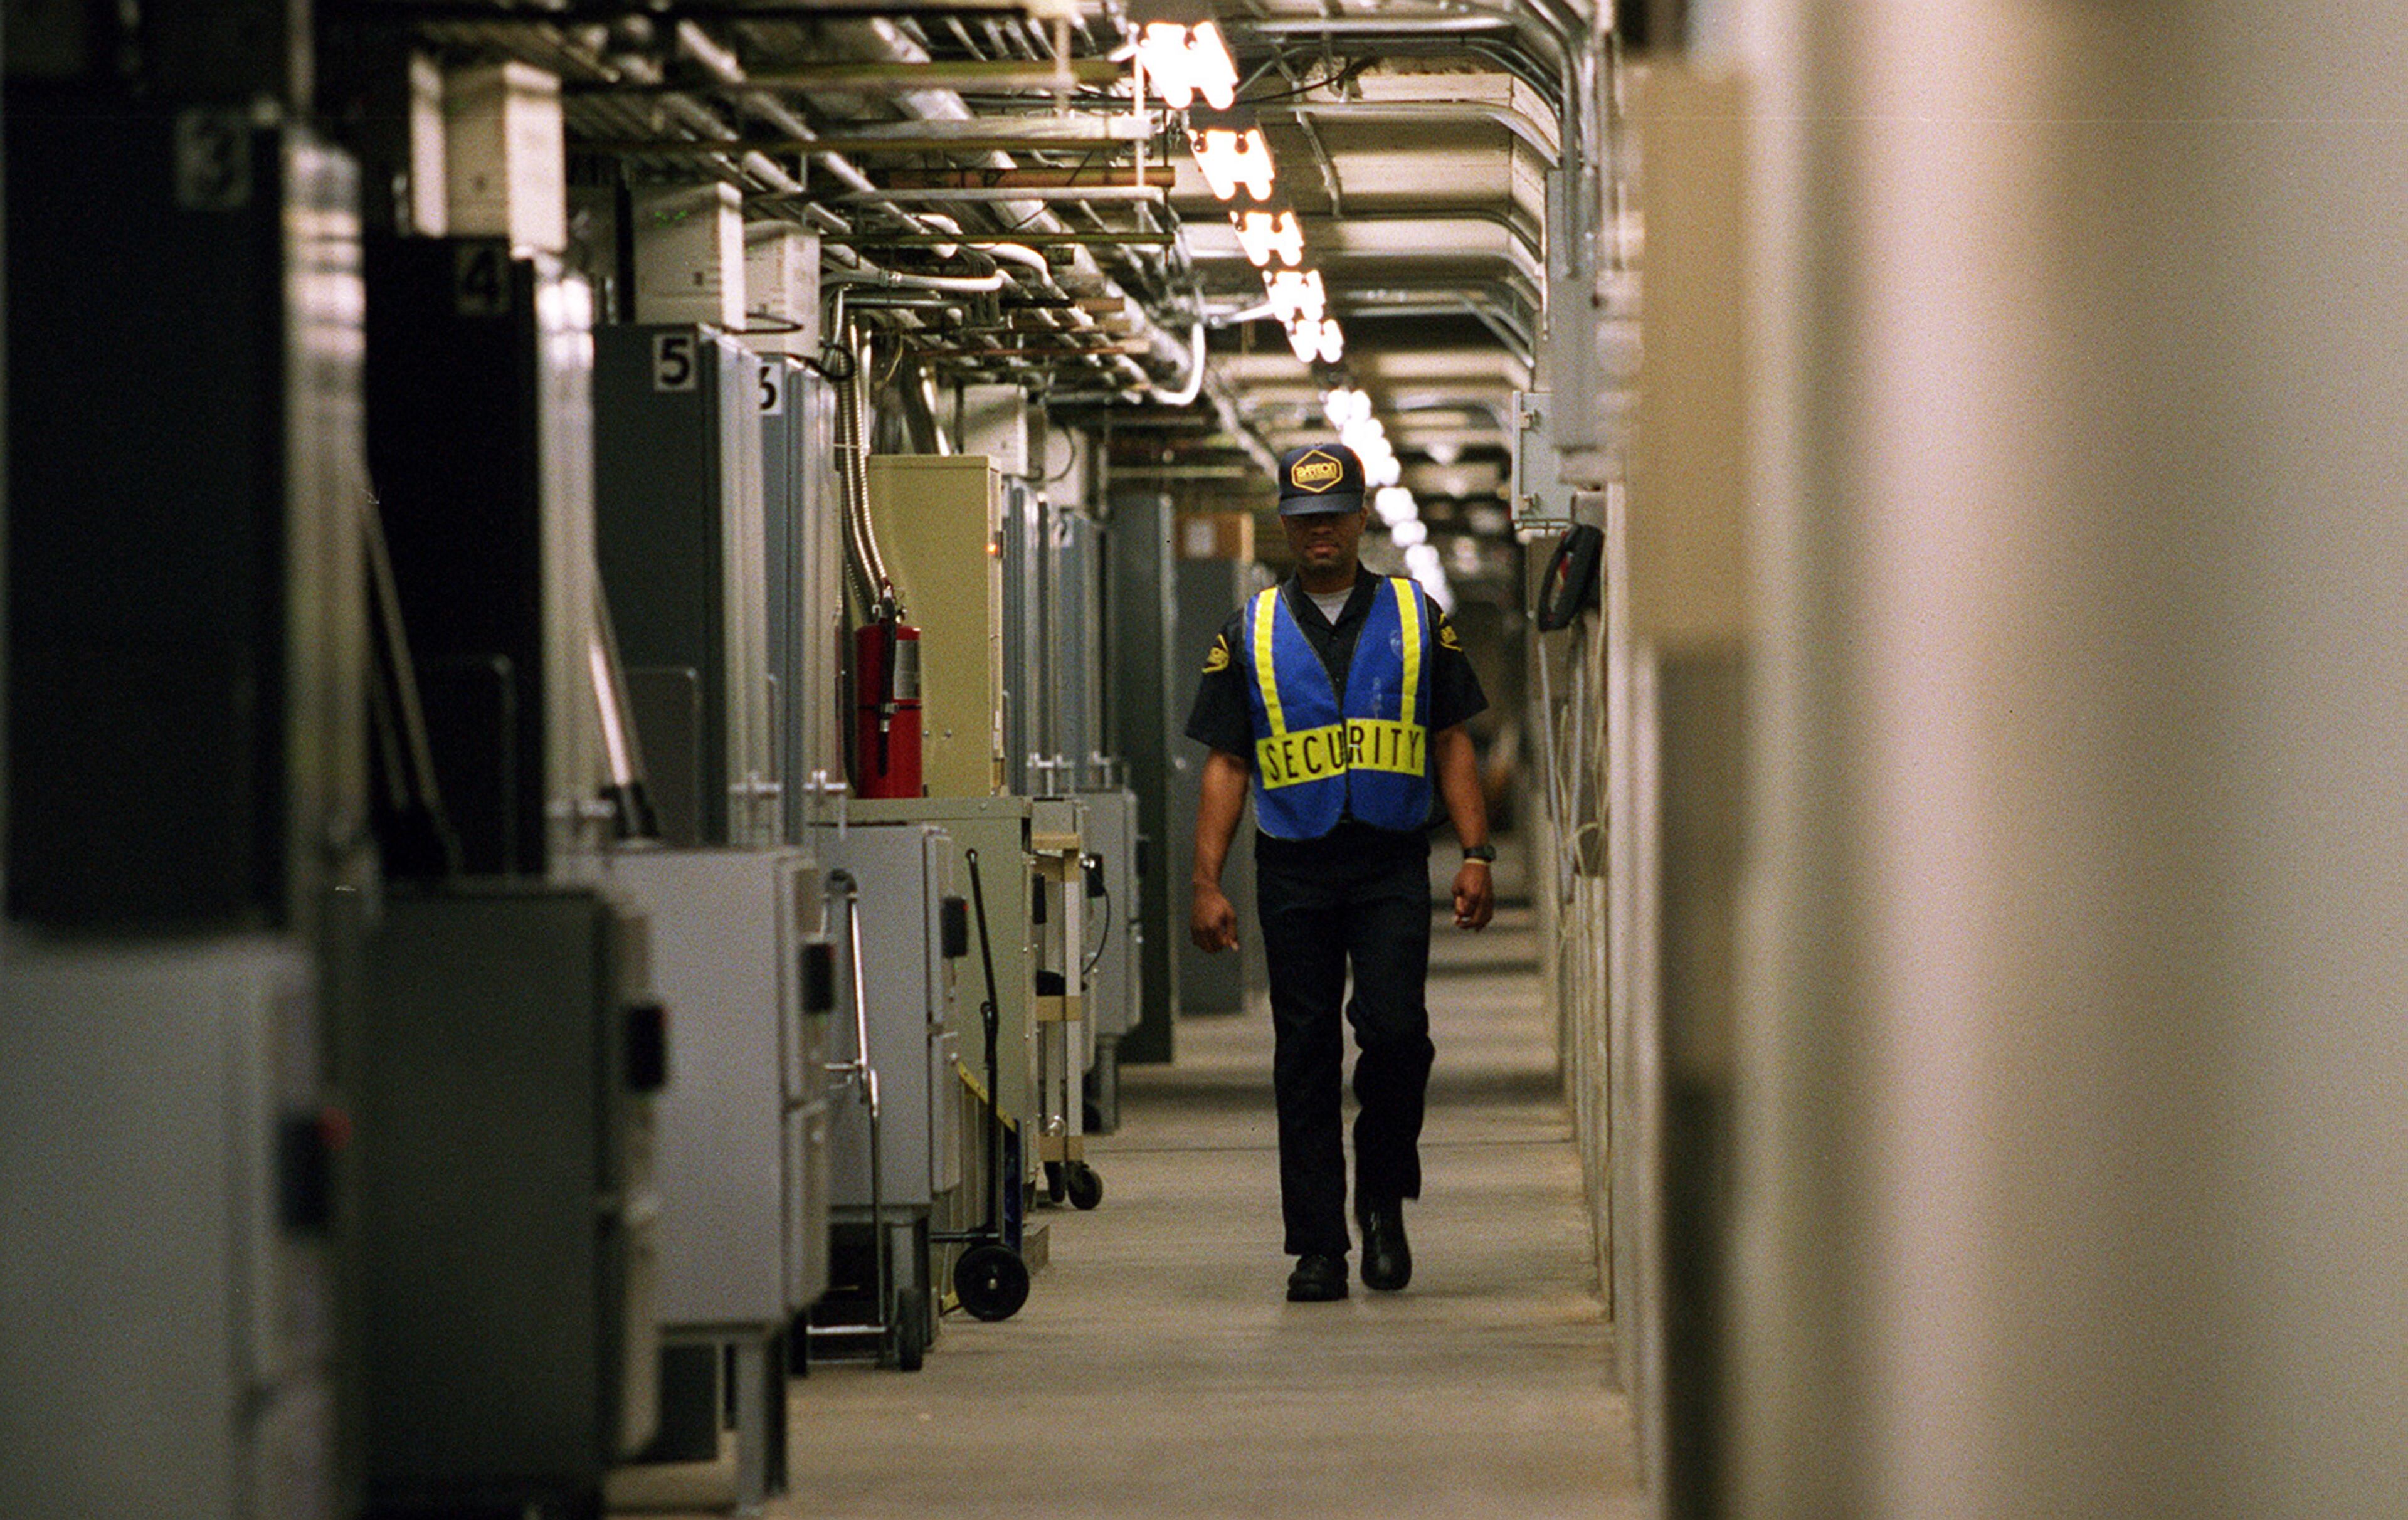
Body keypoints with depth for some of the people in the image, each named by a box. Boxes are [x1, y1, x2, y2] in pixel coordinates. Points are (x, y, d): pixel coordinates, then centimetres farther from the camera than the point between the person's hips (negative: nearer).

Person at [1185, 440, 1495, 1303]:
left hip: (1392, 867, -1)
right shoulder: (1250, 634, 8)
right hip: (1294, 871, 1)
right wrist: (1207, 885, -1)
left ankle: (1383, 1198, 8)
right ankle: (1318, 1247, 6)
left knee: (1394, 1030, -15)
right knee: (1305, 1057, 1)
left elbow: (1452, 745, 9)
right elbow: (1225, 764, 7)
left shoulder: (1416, 619, 8)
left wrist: (1475, 857, -1)